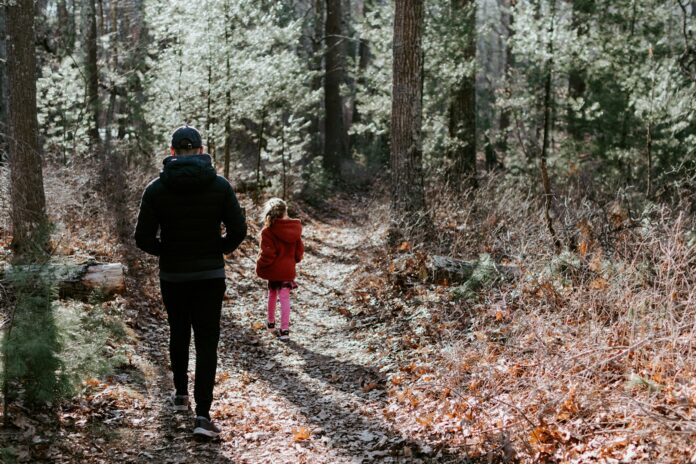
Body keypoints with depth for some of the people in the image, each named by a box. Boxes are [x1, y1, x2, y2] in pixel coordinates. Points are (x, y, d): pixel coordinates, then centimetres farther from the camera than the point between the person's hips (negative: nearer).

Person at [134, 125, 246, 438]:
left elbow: (143, 239, -8)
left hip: (172, 276, 1)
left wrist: (167, 252, 10)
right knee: (206, 342, -1)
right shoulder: (219, 185, -6)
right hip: (211, 275, -1)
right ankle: (203, 415, -10)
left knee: (178, 334, 22)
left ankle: (181, 395, 36)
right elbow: (238, 230, -9)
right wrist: (218, 250, 9)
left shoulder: (156, 188, -6)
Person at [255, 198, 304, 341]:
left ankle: (271, 322, 37)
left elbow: (267, 253, -19)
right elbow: (299, 250, 6)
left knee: (272, 294, 20)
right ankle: (284, 329, -4)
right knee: (285, 298, 3)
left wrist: (260, 266, -3)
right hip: (288, 269, 2)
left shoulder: (268, 231, -17)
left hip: (273, 269, -2)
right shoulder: (294, 229, -2)